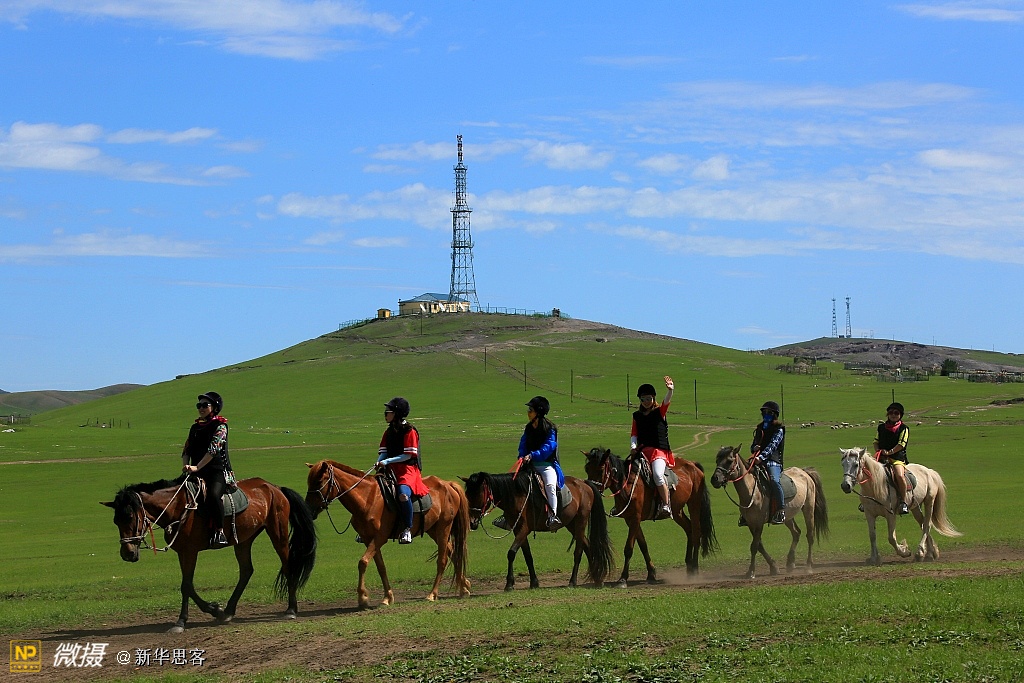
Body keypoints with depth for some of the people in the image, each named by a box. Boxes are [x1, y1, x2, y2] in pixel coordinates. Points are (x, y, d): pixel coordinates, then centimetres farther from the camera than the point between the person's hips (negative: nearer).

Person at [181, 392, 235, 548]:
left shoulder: (220, 426, -2)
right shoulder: (196, 427, 19)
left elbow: (214, 449, -14)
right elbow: (187, 450, 15)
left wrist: (196, 467, -23)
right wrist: (186, 466, -6)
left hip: (219, 472, -7)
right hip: (198, 475, 7)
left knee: (213, 495, -35)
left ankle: (219, 532, -28)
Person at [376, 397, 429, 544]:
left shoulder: (409, 431, -7)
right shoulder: (389, 432, 15)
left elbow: (408, 455, -13)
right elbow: (383, 452, 13)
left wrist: (387, 461, -19)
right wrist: (380, 462, -9)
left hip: (408, 470, -8)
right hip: (391, 470, 8)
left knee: (403, 494, -35)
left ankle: (407, 529, -24)